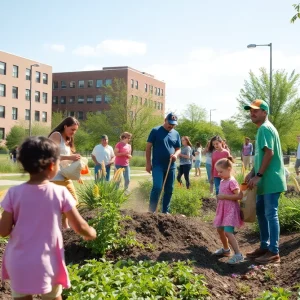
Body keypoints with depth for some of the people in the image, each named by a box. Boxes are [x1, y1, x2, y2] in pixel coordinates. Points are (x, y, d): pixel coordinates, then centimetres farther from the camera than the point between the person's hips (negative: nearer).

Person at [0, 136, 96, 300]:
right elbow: (79, 226, -5)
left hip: (18, 264, 1)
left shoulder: (14, 193, -10)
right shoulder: (60, 193, -12)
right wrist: (91, 233, 16)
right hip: (47, 264, -1)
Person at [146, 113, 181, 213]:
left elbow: (178, 149, 16)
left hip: (171, 166, 5)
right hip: (158, 165, -5)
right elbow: (148, 147, -3)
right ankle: (151, 211, -7)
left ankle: (165, 211, 20)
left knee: (169, 190, 9)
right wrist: (148, 163, -8)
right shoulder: (156, 131, -4)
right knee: (157, 187, -15)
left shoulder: (176, 134, 10)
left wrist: (175, 155, -9)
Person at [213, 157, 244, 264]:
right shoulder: (222, 181, 10)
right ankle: (226, 249, 39)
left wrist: (224, 196, -24)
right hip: (223, 209, 10)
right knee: (220, 229, 20)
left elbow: (239, 196, -25)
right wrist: (219, 197, 8)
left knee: (228, 232, -18)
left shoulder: (232, 182, -18)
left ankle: (238, 255, -17)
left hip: (231, 210, -10)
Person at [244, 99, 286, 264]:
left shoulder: (265, 128, -15)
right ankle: (265, 246, 25)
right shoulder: (262, 129, 18)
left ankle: (274, 252, -1)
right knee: (261, 212, 15)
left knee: (271, 214, -7)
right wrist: (252, 172, 15)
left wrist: (258, 175, -22)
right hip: (265, 180, 11)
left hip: (271, 180, -11)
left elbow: (269, 153, -23)